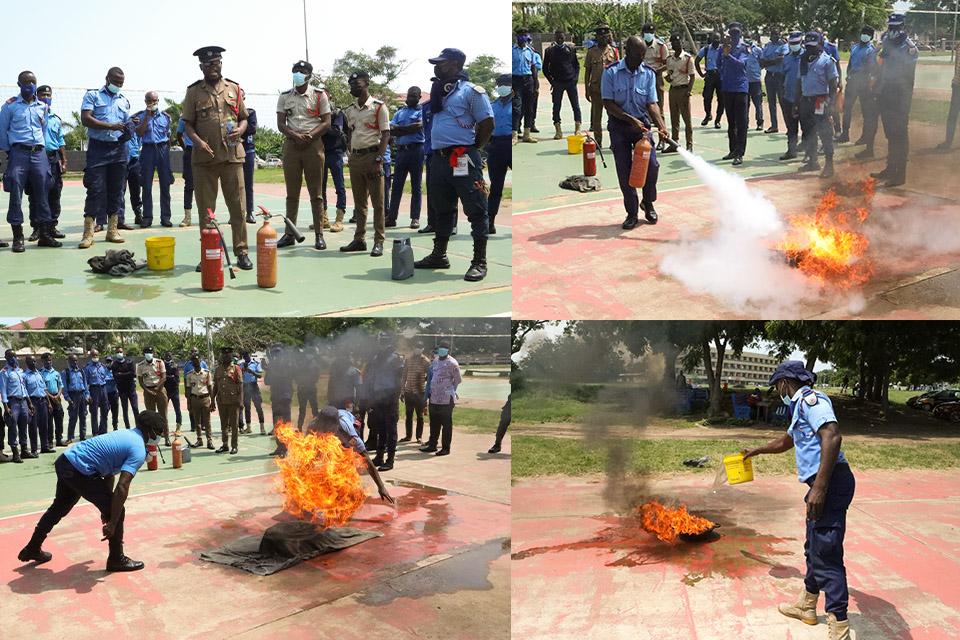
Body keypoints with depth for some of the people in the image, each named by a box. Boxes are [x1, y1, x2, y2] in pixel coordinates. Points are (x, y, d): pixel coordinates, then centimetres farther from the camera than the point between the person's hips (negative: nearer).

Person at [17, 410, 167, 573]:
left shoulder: (125, 434, 15)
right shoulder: (138, 451, -13)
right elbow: (122, 487, -23)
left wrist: (107, 506, 28)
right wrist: (112, 523, -19)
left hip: (64, 461, 10)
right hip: (79, 471, -10)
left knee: (59, 507, 32)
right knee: (117, 511, 0)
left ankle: (32, 550, 51)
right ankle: (116, 560, 12)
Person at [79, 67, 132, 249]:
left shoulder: (124, 101, 18)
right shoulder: (93, 95, 4)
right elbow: (85, 119, -8)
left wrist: (128, 128, -2)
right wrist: (111, 126, -17)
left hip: (119, 149, 5)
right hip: (98, 147, -5)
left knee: (116, 189, 6)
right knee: (95, 189, -9)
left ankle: (112, 230, 12)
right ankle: (88, 233, -7)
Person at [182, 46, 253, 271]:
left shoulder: (234, 89, 12)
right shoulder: (194, 91, 7)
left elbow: (244, 117, 16)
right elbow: (188, 124, 6)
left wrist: (240, 130, -7)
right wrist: (198, 141, -13)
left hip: (232, 156, 1)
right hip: (204, 158, 0)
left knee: (238, 206, 0)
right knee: (206, 208, 3)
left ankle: (241, 252, 7)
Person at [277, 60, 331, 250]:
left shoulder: (319, 95, 5)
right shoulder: (284, 96, 12)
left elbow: (326, 122, 0)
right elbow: (280, 124, 7)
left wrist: (308, 136, -13)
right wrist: (295, 135, -12)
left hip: (313, 145, -2)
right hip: (291, 145, 2)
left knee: (315, 192, -1)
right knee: (292, 192, 5)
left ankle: (319, 235, 3)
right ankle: (289, 234, 10)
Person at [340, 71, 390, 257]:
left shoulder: (379, 107, -5)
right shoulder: (350, 110, 14)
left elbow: (386, 135, -9)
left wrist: (379, 161, -17)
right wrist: (351, 154, 10)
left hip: (371, 156, -7)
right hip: (355, 157, 7)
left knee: (378, 202, -4)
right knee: (359, 202, 11)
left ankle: (379, 242, 0)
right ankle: (359, 240, 17)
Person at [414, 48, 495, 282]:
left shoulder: (471, 91, -5)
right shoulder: (439, 91, 19)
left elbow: (487, 123, -8)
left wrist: (472, 147, -3)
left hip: (463, 160, -9)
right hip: (439, 158, 9)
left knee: (476, 211, -5)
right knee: (443, 210, 17)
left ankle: (480, 262, -2)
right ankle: (439, 256, 28)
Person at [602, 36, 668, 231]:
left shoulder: (648, 73, 0)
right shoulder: (611, 73, -8)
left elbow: (652, 104, -3)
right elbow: (608, 104, -11)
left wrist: (661, 126, -19)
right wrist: (631, 119, -20)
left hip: (641, 124, 2)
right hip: (619, 125, -2)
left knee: (651, 165, -8)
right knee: (624, 171, -1)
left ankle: (648, 203, 18)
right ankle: (632, 213, 13)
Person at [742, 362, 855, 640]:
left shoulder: (810, 399, -10)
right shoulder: (801, 407, 23)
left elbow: (832, 436, -25)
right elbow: (785, 442, 42)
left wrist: (820, 487, -29)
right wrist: (756, 451, 58)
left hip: (830, 482, -11)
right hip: (822, 483, 11)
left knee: (826, 556, -10)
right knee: (815, 549, 22)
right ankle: (807, 606, 38)